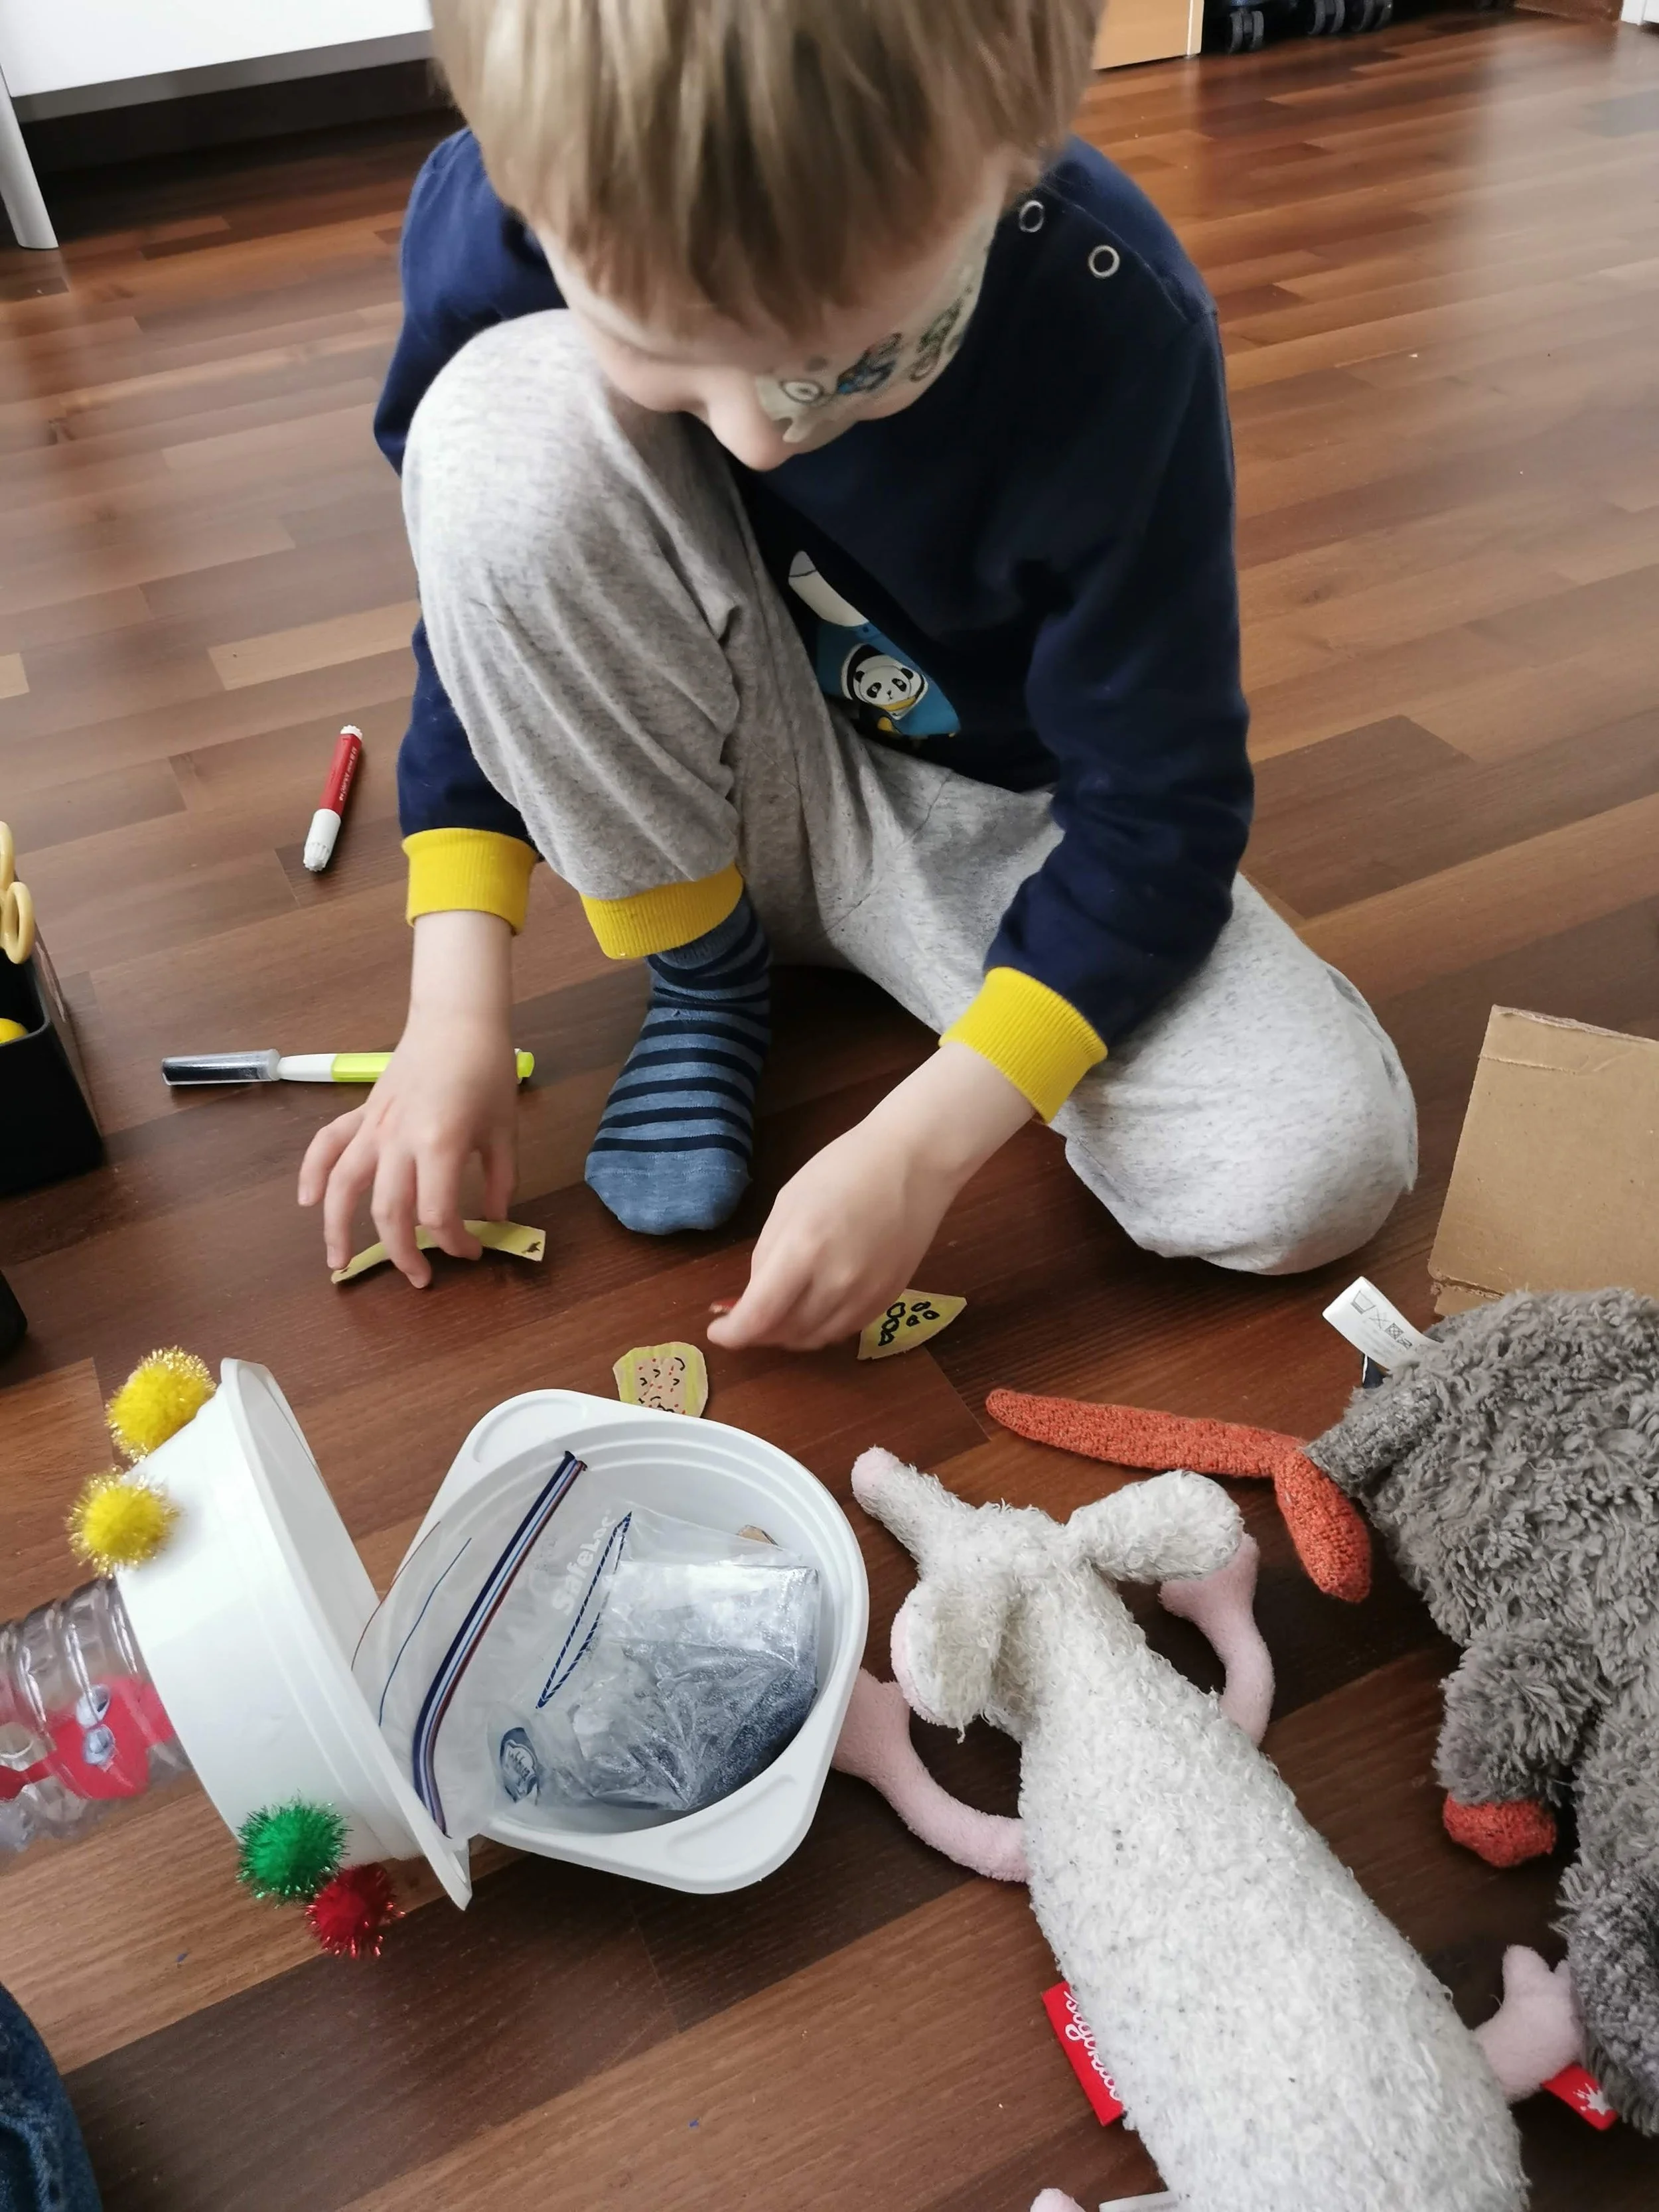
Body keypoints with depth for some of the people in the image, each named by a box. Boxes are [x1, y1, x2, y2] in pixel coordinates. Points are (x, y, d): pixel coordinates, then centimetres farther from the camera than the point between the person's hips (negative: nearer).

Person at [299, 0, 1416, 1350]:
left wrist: (915, 1149, -28)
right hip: (721, 788, 1)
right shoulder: (492, 217, -21)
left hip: (1011, 820, 0)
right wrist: (457, 1003, -13)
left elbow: (1158, 815, -20)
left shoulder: (1114, 327, -28)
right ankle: (708, 969, -6)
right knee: (506, 426, -29)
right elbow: (480, 617, -6)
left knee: (1321, 1170, -23)